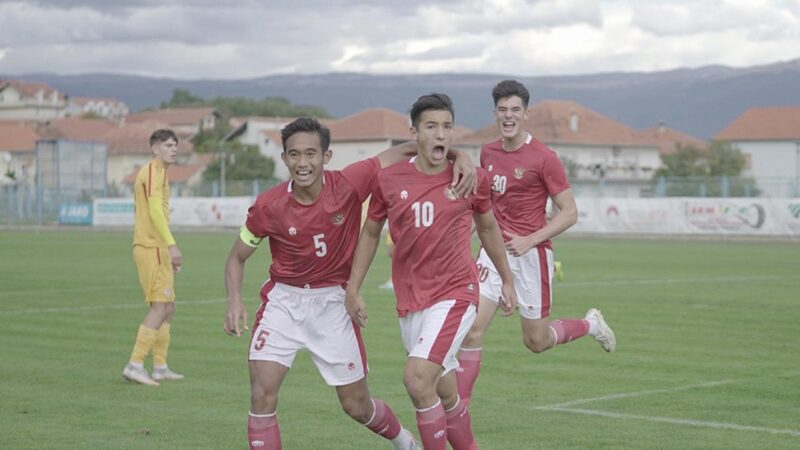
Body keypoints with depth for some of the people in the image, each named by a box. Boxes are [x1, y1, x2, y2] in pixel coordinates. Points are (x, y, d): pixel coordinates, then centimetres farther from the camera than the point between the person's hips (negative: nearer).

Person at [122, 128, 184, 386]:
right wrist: (172, 245, -29)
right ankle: (135, 366, -12)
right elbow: (155, 211, -22)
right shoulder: (152, 171, -10)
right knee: (160, 308, -12)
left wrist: (168, 252, 24)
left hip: (156, 249, 10)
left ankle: (160, 368, 17)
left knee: (167, 308, 13)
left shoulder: (158, 172, 21)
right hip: (152, 249, -10)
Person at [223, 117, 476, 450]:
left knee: (357, 406, 11)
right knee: (262, 394, -16)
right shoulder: (268, 207, -14)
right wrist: (235, 301, -17)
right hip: (283, 301, 0)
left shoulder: (350, 184, -17)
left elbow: (405, 151, -10)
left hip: (333, 303, 0)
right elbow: (237, 258, 1)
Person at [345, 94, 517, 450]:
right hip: (410, 300, 3)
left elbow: (488, 228, 14)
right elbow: (370, 234, 13)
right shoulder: (389, 180, -1)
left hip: (455, 293, -3)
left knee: (417, 379, -22)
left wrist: (507, 281, 21)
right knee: (445, 394, 13)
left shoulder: (471, 178, -3)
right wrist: (352, 290, 9)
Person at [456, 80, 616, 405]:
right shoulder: (488, 153, 7)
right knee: (471, 330, -9)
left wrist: (530, 240, -20)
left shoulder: (543, 158, -11)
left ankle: (590, 324, 36)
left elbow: (569, 213, -11)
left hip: (531, 253, -4)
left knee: (536, 342, 6)